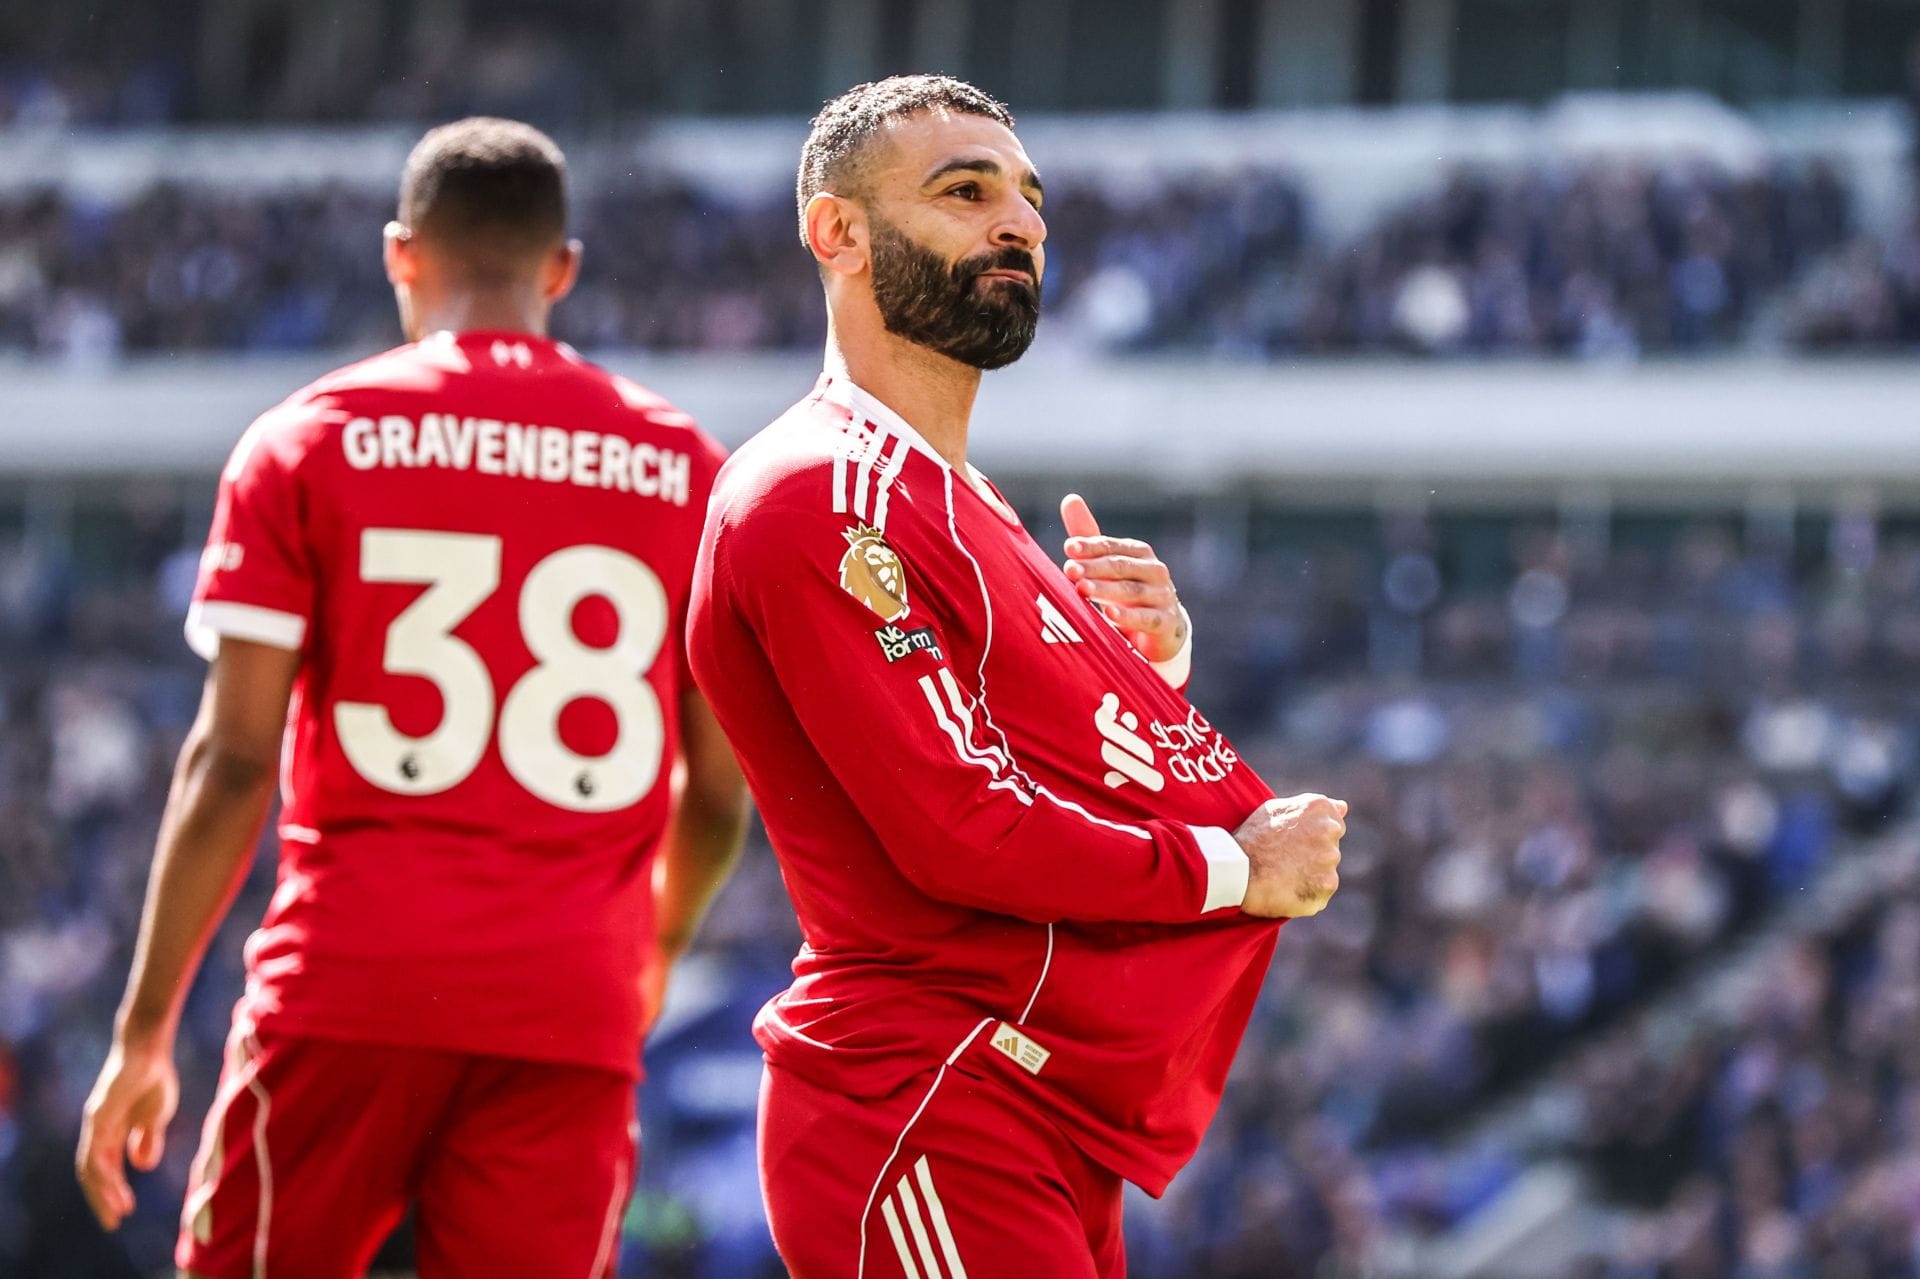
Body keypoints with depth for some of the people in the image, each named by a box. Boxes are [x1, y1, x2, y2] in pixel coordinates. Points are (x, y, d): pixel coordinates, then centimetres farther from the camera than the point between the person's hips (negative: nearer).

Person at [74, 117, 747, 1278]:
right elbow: (720, 791, 11)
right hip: (570, 1010, 2)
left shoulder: (312, 441, 4)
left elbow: (233, 758, -3)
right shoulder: (680, 467, 10)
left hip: (351, 979, -2)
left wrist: (146, 1025, 2)